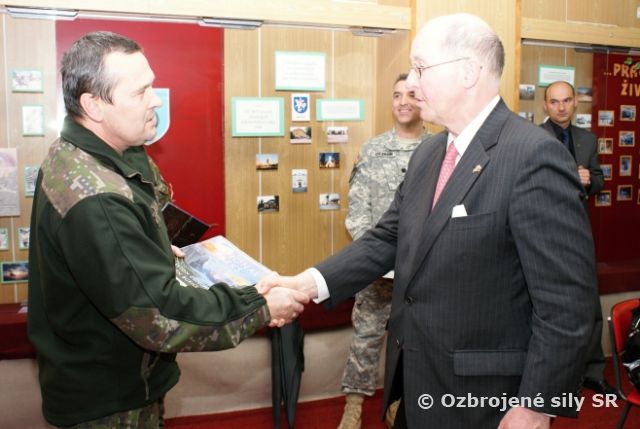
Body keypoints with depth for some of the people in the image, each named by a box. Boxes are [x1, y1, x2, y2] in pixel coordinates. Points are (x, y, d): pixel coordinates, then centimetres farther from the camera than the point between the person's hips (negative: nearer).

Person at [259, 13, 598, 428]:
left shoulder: (534, 156, -20)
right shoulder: (427, 154, 6)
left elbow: (567, 300, -20)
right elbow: (389, 237, 6)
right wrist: (310, 282, -7)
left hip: (480, 396, -7)